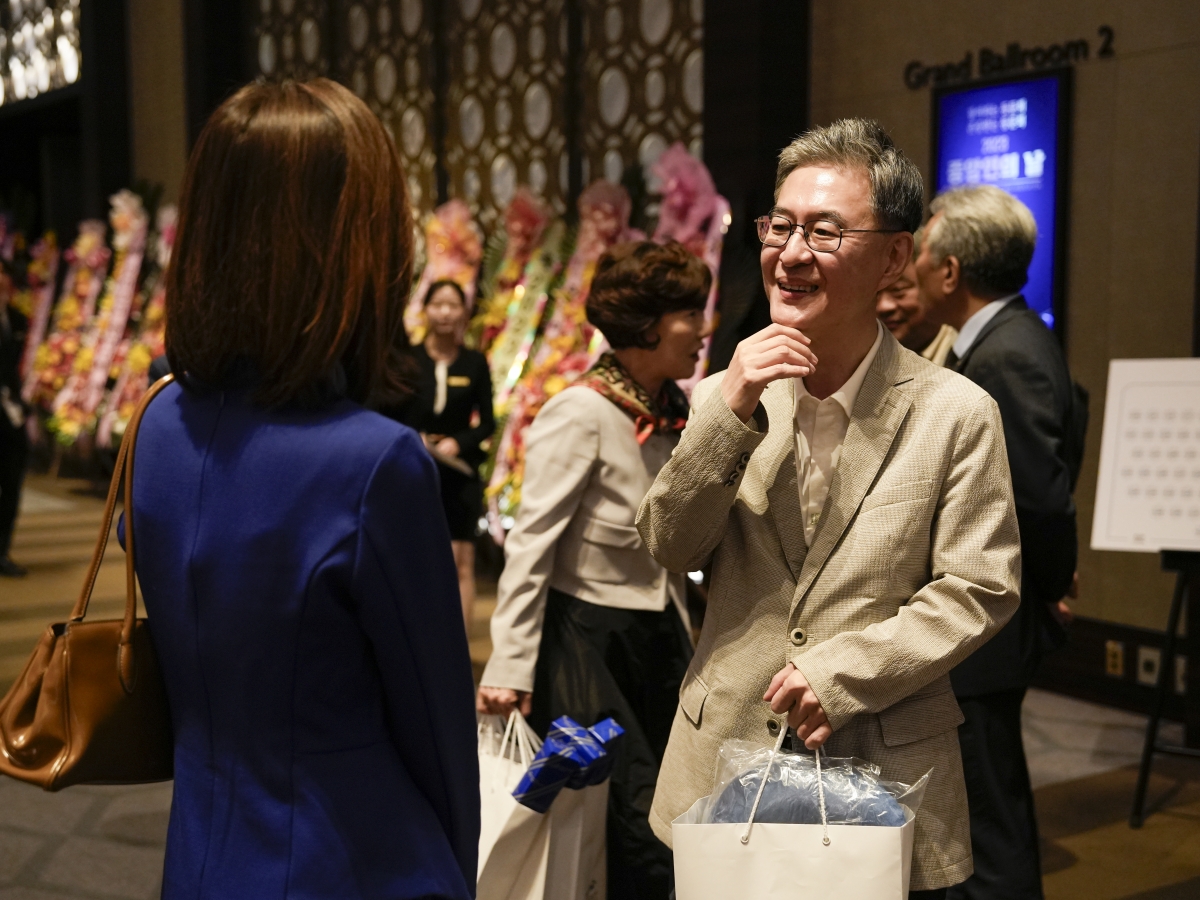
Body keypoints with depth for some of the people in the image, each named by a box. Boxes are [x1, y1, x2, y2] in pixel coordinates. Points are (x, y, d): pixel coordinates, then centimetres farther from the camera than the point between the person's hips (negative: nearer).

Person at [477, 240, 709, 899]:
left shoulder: (678, 407, 5)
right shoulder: (579, 414, -15)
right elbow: (530, 546, -16)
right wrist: (510, 667, -19)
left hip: (659, 633, 7)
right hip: (586, 639, -7)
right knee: (641, 839, -7)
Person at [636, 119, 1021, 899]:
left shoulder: (957, 413, -8)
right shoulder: (725, 396, 2)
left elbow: (979, 591, -8)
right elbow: (670, 549, -4)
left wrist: (840, 674, -16)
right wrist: (731, 413, -16)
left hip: (884, 776, -2)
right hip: (725, 759, 3)